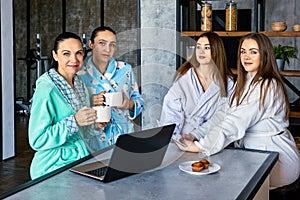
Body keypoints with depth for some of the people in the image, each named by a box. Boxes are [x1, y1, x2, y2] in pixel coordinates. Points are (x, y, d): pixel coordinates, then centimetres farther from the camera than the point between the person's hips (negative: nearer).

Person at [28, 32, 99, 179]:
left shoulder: (79, 84, 7)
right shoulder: (46, 90, -19)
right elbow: (37, 140, -21)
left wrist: (94, 123, 0)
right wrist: (74, 122, -27)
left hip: (79, 163, 7)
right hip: (54, 169, -7)